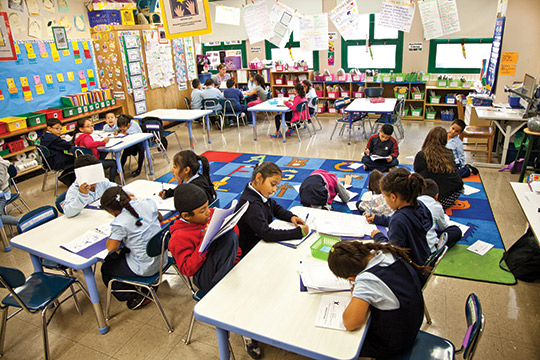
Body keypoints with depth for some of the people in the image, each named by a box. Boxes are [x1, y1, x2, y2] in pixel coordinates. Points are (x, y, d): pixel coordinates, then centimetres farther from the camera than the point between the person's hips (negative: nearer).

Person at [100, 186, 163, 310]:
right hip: (162, 258, 7)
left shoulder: (120, 222, -24)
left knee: (106, 268, 17)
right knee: (124, 251, 31)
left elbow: (110, 248, -16)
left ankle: (135, 297, 19)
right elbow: (159, 218, 13)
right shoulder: (147, 203, -8)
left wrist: (112, 235, 3)